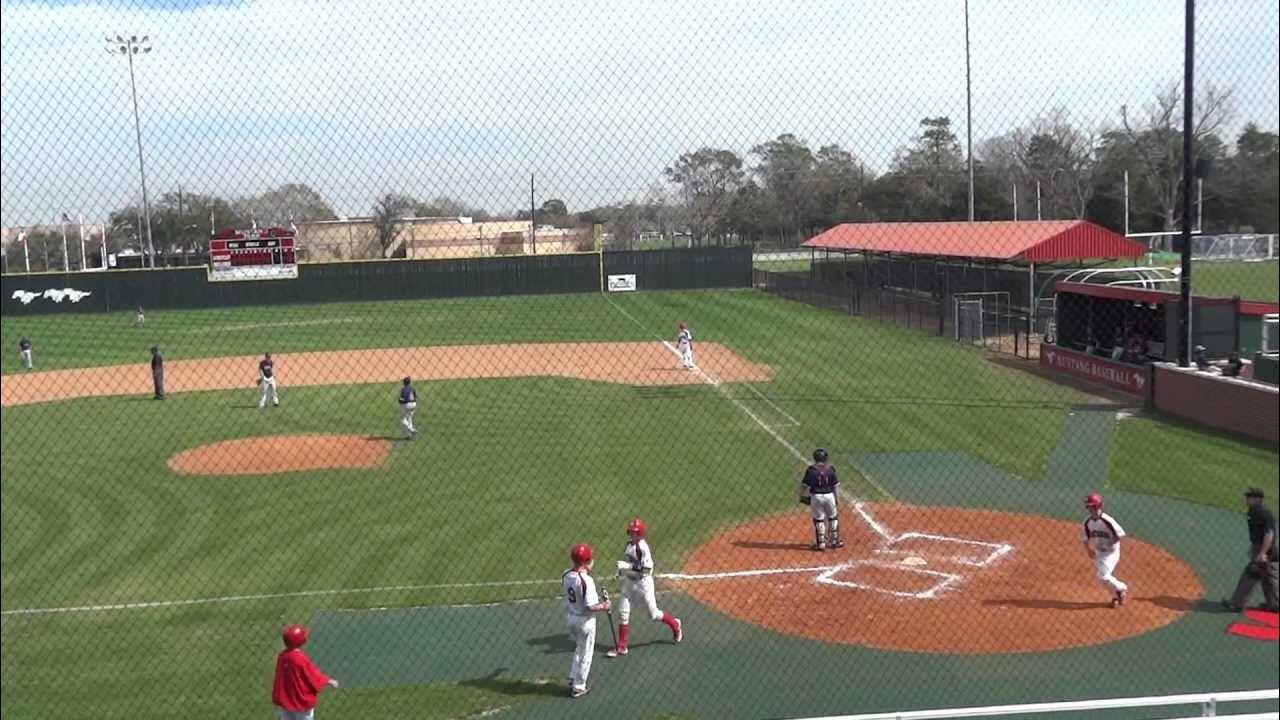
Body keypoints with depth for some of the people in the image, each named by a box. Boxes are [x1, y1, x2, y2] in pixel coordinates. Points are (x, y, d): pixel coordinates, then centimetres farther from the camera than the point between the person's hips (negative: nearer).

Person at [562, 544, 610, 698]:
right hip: (584, 620, -7)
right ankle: (578, 687, 20)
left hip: (570, 617, 7)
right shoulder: (586, 580, -27)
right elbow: (589, 607, -27)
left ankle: (573, 679, 36)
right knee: (585, 654, 11)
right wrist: (603, 606, -10)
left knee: (578, 650, 28)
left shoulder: (566, 575, -5)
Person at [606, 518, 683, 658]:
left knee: (653, 614, 6)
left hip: (643, 583, -7)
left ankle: (675, 624, 34)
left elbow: (647, 569, -26)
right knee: (623, 613, 5)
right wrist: (621, 571, 1)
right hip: (628, 582, 7)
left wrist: (628, 566, -31)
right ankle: (621, 647, 14)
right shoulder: (629, 544, 2)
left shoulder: (643, 547, -22)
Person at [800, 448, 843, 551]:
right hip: (829, 496, 2)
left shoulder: (811, 470, -8)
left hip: (816, 497, -2)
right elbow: (836, 486, 0)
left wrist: (802, 496, 4)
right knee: (833, 518, 17)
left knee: (818, 519, 6)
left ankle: (821, 543, 8)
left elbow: (804, 485, -10)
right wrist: (837, 500, 8)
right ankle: (835, 541, 25)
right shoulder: (830, 469, -2)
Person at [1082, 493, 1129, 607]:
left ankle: (1122, 588, 9)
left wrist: (1108, 543, -20)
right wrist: (1089, 550, -3)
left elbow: (1120, 534, -18)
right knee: (1105, 576, 14)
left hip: (1111, 552, -7)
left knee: (1103, 576, -16)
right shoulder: (1087, 522, -4)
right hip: (1097, 553, 7)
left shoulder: (1107, 521, -24)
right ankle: (1116, 596, 35)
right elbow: (1086, 538, 8)